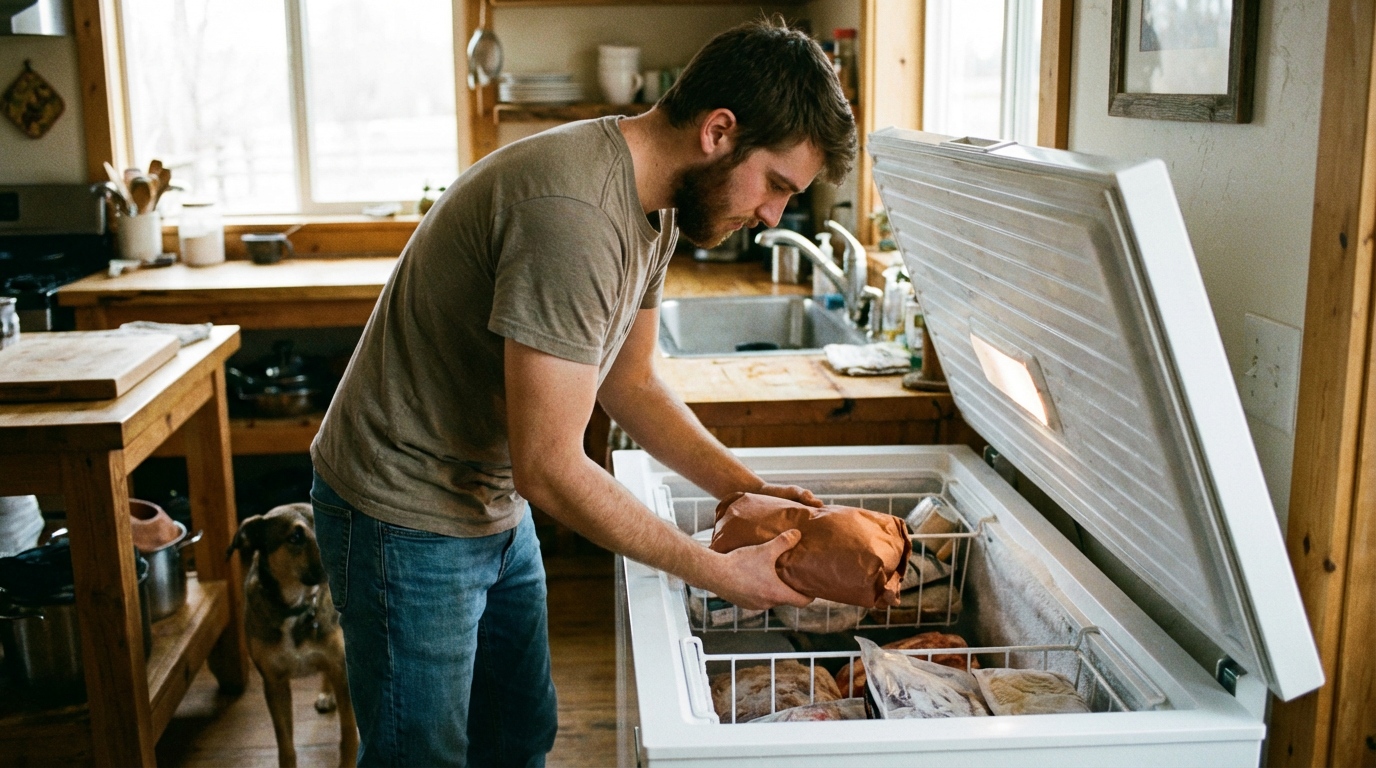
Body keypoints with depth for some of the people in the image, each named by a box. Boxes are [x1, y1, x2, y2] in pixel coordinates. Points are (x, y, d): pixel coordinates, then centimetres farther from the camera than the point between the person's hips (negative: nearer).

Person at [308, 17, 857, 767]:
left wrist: (747, 490, -2)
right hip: (409, 519, -9)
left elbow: (630, 383, 9)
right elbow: (549, 468, -30)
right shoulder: (574, 212, -32)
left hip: (495, 507, 9)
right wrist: (718, 573, -22)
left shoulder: (652, 206, 0)